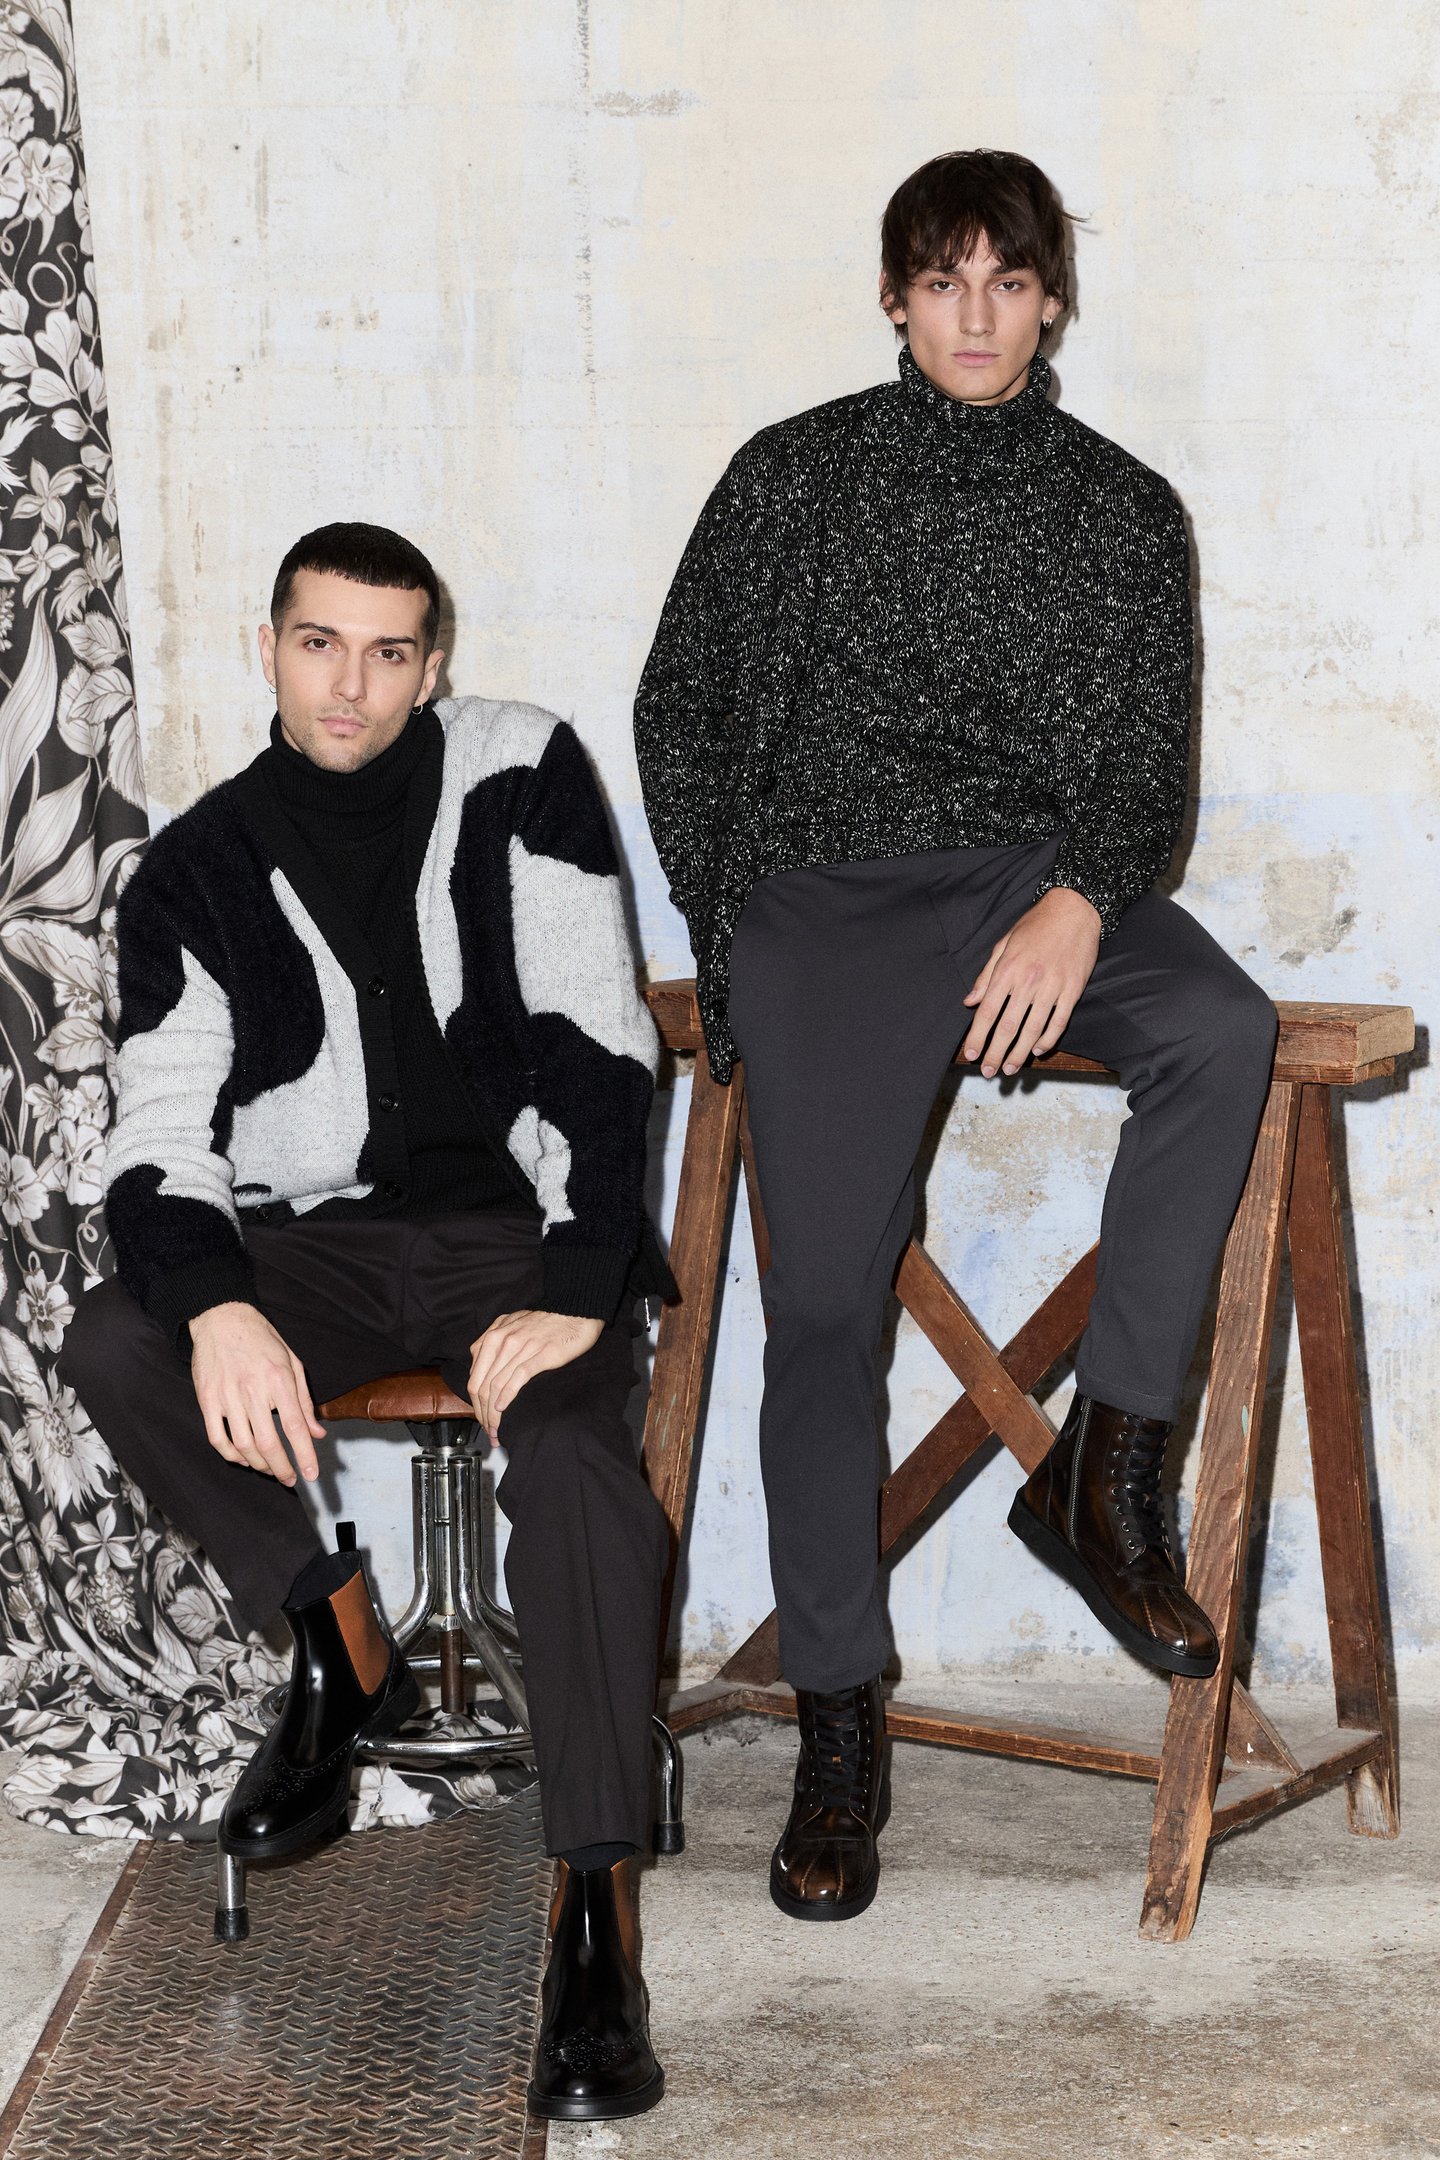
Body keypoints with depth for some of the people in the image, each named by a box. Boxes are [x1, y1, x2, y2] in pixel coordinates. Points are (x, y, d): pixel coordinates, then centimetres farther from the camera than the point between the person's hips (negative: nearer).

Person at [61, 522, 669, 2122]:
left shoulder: (516, 775, 0)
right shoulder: (198, 870, 5)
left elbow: (597, 1043, -7)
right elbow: (161, 1132, -4)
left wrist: (576, 1287, -18)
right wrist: (219, 1310, -26)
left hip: (519, 1228, -2)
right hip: (314, 1247, 3)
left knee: (575, 1453, -31)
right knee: (112, 1347, -25)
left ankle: (598, 1926, -32)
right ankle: (341, 1648, -4)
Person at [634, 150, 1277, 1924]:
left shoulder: (1120, 510, 12)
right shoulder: (794, 478, 11)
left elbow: (1148, 761, 7)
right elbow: (680, 712, 14)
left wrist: (1080, 900, -14)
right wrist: (728, 932, 3)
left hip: (1043, 875, 1)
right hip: (825, 891, -1)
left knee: (1223, 1032, -32)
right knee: (823, 1294, -17)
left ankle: (1103, 1473, -22)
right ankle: (837, 1719, -8)